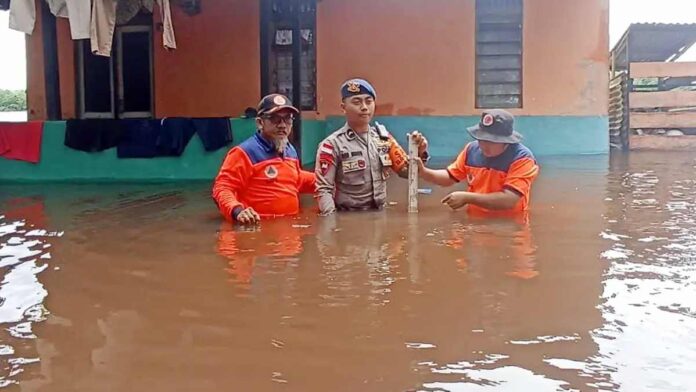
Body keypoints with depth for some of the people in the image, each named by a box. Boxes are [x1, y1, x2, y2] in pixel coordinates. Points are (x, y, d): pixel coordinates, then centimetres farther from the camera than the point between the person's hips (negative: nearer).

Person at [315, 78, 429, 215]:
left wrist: (418, 153, -9)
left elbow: (405, 171, 9)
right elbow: (323, 189, -9)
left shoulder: (383, 137, 4)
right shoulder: (332, 144, -9)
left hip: (379, 213, 4)